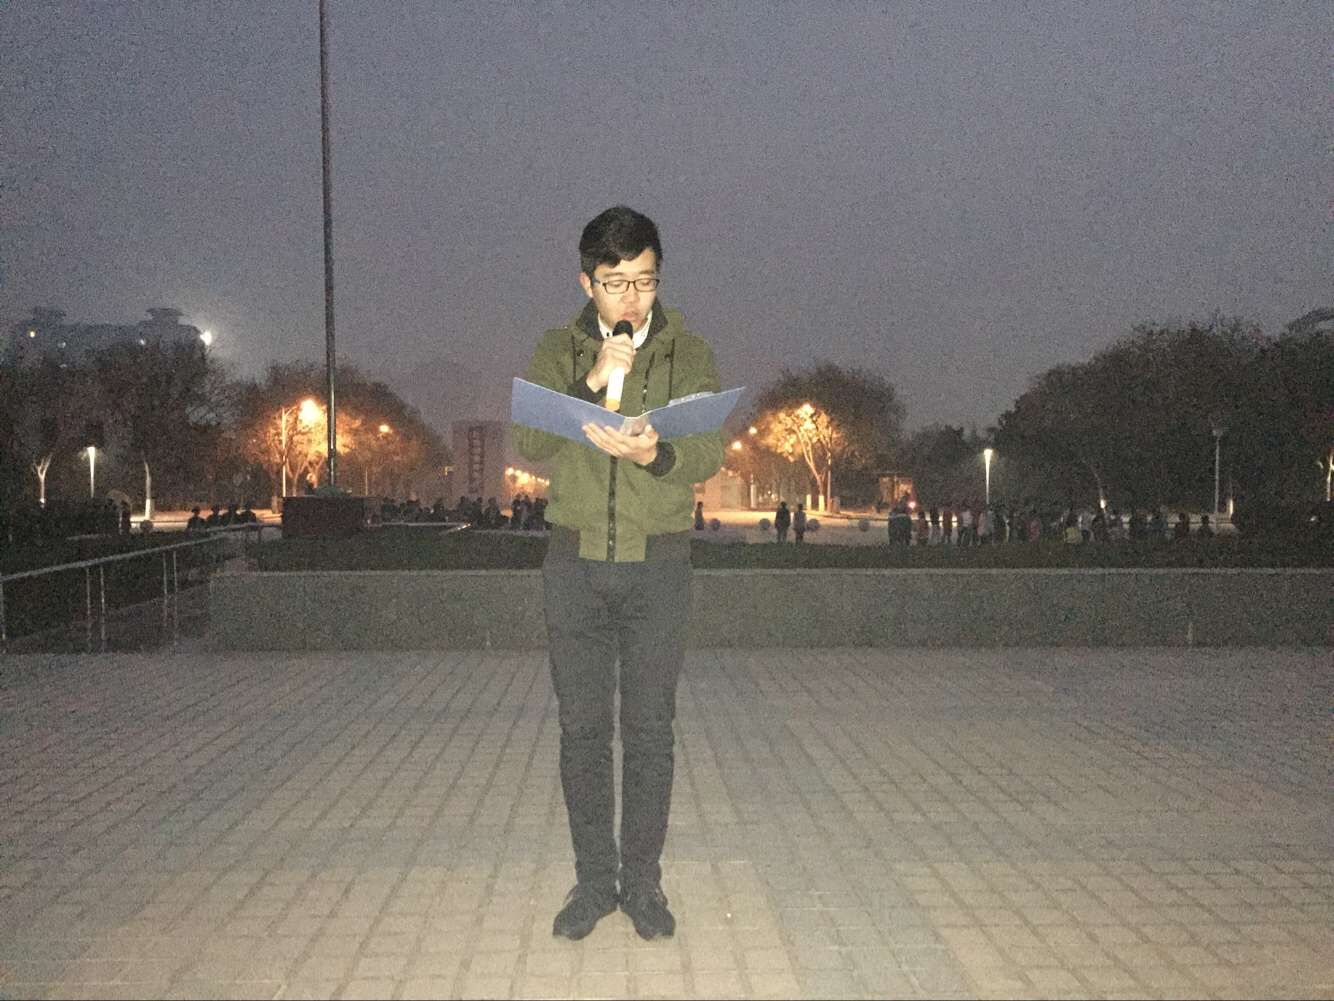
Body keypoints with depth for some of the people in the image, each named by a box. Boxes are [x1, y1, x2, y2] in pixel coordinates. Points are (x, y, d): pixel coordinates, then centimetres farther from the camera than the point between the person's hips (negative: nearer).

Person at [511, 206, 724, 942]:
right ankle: (594, 879, 20)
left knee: (650, 729, 4)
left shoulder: (688, 354, 1)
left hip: (657, 565, -1)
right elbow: (529, 443, -9)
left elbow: (709, 452, -12)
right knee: (582, 727, 6)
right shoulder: (558, 352, 4)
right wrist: (590, 384, -23)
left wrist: (653, 454, -33)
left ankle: (642, 881, 18)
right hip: (576, 563, 1)